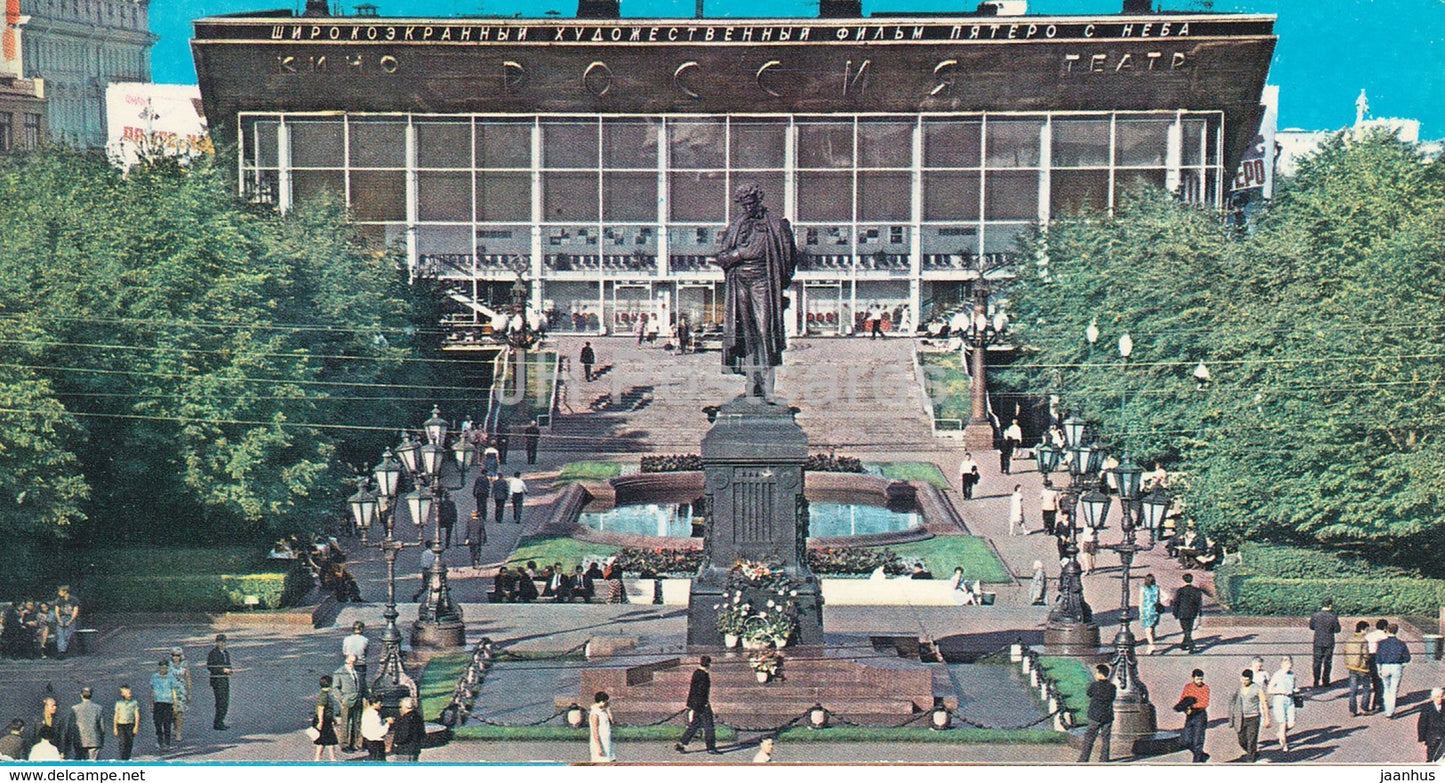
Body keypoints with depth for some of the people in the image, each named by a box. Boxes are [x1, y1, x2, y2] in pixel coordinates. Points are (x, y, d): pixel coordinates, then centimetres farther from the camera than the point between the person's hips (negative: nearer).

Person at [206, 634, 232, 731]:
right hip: (217, 680, -8)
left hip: (226, 680, 8)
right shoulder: (213, 653, -8)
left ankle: (220, 722, 17)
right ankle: (217, 724, -8)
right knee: (221, 702, -12)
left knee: (226, 702, 8)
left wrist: (229, 670, 2)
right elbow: (209, 667, -13)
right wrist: (222, 670, -17)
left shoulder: (226, 653, 16)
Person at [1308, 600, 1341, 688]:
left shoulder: (1316, 615, -7)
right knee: (1327, 662, 10)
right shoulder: (1333, 617, -13)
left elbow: (1311, 627, 5)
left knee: (1317, 662, 9)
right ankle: (1325, 682, 13)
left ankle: (1316, 682, 7)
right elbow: (1337, 630, -4)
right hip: (1329, 643, -1)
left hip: (1318, 642, 1)